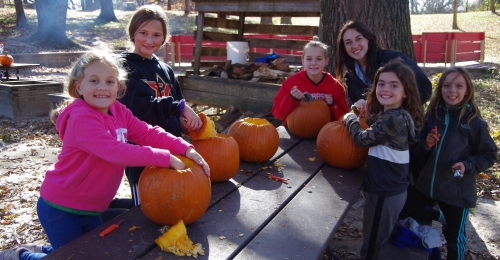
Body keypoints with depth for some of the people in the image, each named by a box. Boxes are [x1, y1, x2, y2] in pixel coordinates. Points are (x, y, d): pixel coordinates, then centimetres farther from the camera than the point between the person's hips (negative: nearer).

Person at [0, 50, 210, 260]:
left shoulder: (118, 112, -2)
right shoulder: (81, 118, -27)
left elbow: (148, 134, -8)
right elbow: (116, 151, -37)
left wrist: (185, 149, -22)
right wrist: (166, 158, -37)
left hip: (90, 207, 8)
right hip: (61, 207, -8)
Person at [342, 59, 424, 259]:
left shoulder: (392, 119, -25)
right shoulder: (397, 116, 5)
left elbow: (362, 139, -19)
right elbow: (378, 132, 18)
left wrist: (350, 118, -2)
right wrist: (369, 114, 2)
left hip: (384, 194, -9)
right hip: (394, 190, 9)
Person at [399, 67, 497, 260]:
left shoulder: (474, 122, -14)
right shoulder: (433, 116, -3)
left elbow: (489, 155, -5)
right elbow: (418, 154, 4)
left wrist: (467, 165, -22)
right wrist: (426, 145, -17)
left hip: (457, 192, -4)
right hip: (426, 184, 4)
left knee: (454, 237, 11)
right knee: (405, 212, 18)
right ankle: (441, 217, 36)